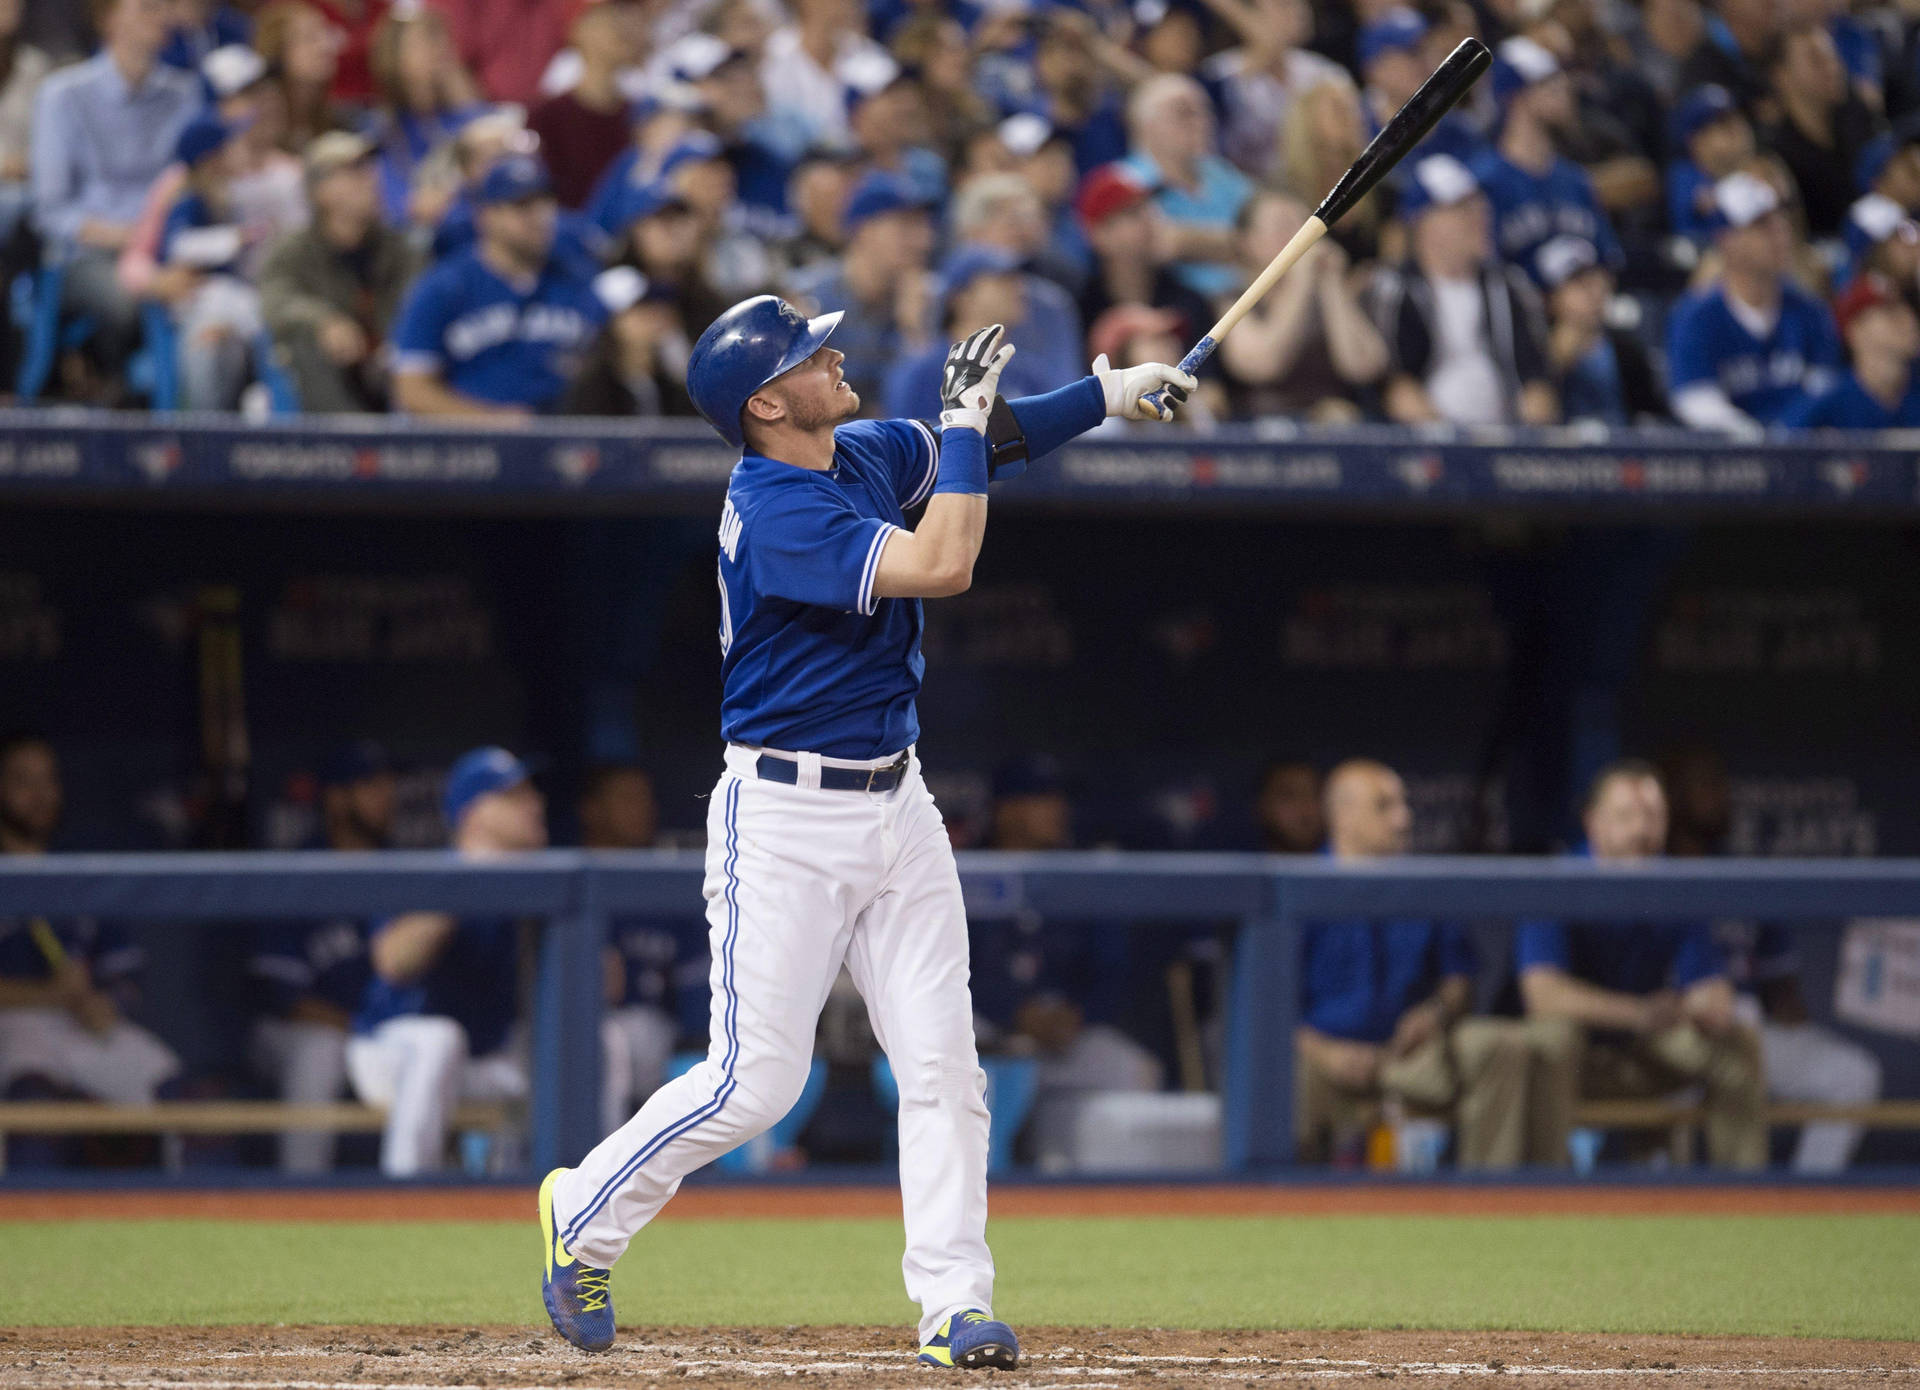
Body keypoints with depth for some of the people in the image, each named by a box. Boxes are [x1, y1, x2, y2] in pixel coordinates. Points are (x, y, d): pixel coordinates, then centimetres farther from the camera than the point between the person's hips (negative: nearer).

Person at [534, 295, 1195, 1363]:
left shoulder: (870, 455, 6)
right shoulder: (775, 512, -22)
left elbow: (982, 449, 23)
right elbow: (942, 564, -29)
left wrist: (1105, 395, 12)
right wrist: (968, 415, -22)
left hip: (897, 806, 8)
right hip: (787, 821, -8)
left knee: (943, 1065, -1)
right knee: (754, 1082, -7)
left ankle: (956, 1305, 1)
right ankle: (586, 1216, 15)